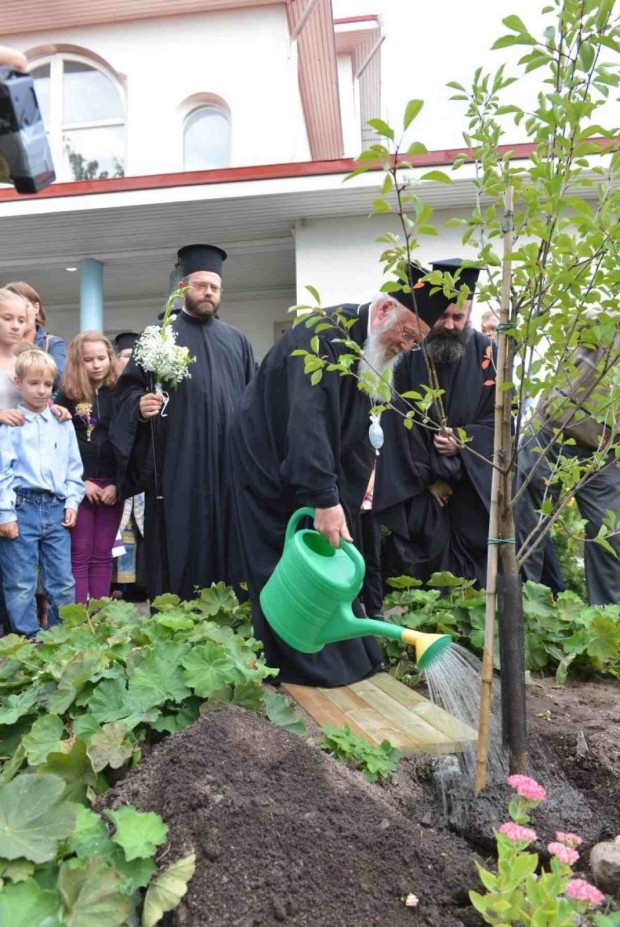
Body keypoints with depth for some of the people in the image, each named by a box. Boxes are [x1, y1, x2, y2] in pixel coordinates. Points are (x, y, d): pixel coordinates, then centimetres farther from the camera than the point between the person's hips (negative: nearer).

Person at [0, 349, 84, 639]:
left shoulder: (63, 423, 10)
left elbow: (74, 466, 13)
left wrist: (72, 501, 4)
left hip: (56, 509, 4)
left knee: (63, 580, 9)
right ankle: (28, 639, 17)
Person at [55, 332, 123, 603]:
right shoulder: (67, 395, 2)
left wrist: (117, 483, -7)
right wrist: (80, 482, -9)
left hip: (112, 485, 1)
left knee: (102, 555, 7)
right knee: (79, 554, 2)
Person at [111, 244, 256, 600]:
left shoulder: (237, 340, 16)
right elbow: (128, 388, 2)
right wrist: (140, 404, -19)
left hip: (228, 461, 3)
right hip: (177, 461, -3)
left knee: (226, 541, 5)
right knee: (178, 542, -2)